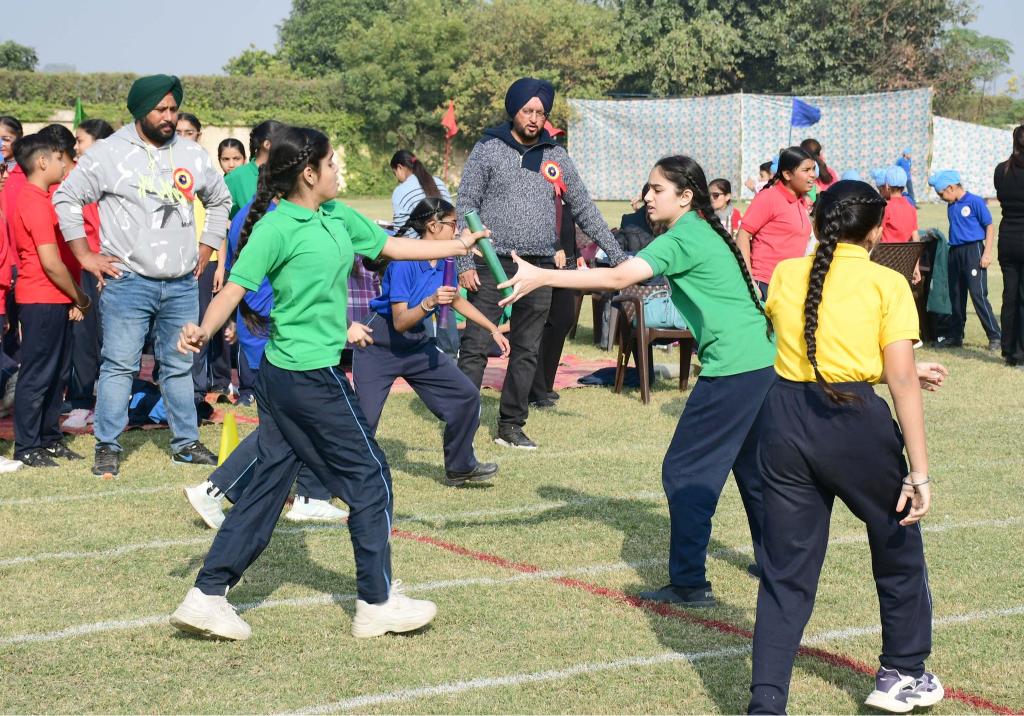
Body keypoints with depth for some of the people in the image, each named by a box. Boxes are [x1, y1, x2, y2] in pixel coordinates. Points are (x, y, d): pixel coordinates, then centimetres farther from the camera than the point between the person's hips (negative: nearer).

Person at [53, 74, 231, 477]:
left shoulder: (192, 155, 8)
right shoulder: (109, 154, -5)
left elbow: (220, 199, 24)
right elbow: (66, 198, -1)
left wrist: (207, 248, 15)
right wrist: (85, 256, -4)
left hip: (182, 285, 4)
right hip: (127, 282, -4)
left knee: (179, 367, 12)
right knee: (119, 365, -3)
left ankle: (186, 443, 21)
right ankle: (107, 448, 5)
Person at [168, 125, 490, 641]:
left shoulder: (339, 217, 10)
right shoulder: (277, 227, -15)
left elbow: (390, 246, 22)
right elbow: (236, 287, -21)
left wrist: (458, 245, 27)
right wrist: (204, 329, -38)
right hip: (311, 377, -9)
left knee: (270, 483, 10)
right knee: (370, 477, 3)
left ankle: (207, 596, 10)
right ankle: (377, 603, 14)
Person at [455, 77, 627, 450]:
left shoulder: (556, 157, 10)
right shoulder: (488, 150, 0)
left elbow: (584, 209, 14)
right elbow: (465, 208, -2)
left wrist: (616, 255, 9)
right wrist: (465, 263, -10)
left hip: (539, 267, 4)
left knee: (527, 352, 8)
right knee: (475, 348, -4)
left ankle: (511, 425, 17)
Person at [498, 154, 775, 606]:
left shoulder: (683, 239, -12)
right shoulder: (704, 233, 16)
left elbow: (619, 278, -25)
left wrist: (542, 277, -30)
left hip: (734, 367, -10)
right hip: (765, 361, 10)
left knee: (685, 471, -4)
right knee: (752, 467, 23)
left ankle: (689, 583, -4)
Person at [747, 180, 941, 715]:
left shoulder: (785, 276, 8)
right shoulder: (887, 284, -4)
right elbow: (901, 380, -10)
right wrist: (919, 473, -10)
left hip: (785, 422, 3)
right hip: (856, 425, -3)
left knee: (786, 571, 9)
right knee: (899, 546, 21)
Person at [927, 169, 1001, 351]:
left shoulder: (975, 201, -8)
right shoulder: (951, 206, 12)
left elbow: (990, 227, -7)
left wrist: (987, 253, -13)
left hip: (973, 249, -7)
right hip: (955, 252, 7)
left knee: (978, 294, -11)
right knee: (956, 296, 12)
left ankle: (995, 337, -6)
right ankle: (955, 335, 21)